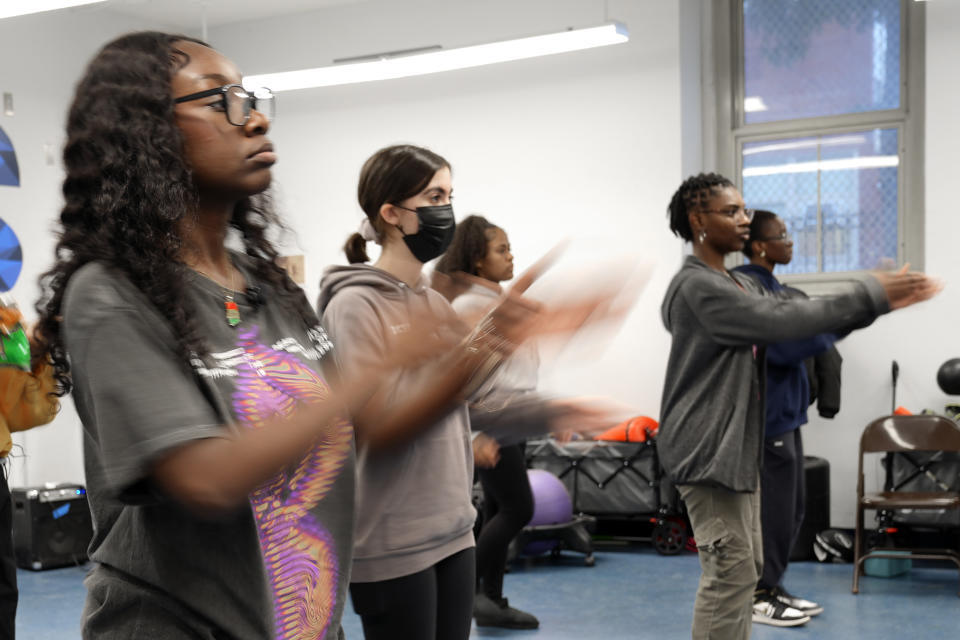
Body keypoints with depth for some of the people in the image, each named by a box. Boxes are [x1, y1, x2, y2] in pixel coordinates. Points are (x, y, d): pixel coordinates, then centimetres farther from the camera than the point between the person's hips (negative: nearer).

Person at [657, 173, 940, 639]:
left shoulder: (741, 284, 16)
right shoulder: (696, 286, -16)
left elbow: (789, 317, 7)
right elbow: (780, 321, -23)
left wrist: (875, 300, -6)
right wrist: (867, 297, -19)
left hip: (738, 442, 10)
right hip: (708, 445, -10)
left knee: (744, 566, 15)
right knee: (730, 571, -8)